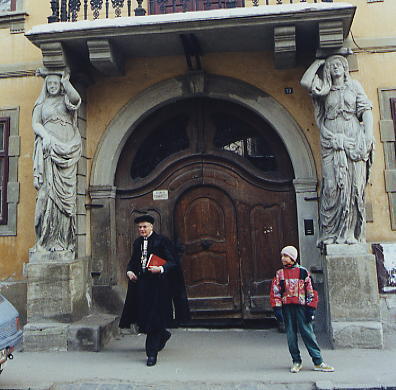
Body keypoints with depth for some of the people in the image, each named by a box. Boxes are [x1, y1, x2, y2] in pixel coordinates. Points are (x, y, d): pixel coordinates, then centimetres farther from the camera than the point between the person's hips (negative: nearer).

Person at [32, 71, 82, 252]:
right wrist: (46, 135, -12)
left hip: (67, 149, 0)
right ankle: (46, 239, -13)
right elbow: (35, 124, 7)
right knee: (48, 189, -12)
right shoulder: (41, 103, 21)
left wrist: (65, 81, 3)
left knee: (65, 192, -7)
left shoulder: (66, 99, 17)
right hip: (48, 149, 0)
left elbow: (76, 98, -7)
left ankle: (62, 239, -8)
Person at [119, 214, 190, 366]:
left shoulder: (162, 240, -7)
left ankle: (152, 353, 5)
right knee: (144, 316, 13)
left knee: (153, 318, -5)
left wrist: (161, 269, -27)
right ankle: (163, 334, 40)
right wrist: (129, 271, -1)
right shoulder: (137, 243, 12)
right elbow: (133, 261, 19)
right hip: (141, 284, 7)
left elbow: (172, 262, -10)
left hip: (158, 285, -6)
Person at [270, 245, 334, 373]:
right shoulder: (279, 274, 8)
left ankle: (318, 362, 6)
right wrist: (277, 309, -3)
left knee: (308, 333, -3)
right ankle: (296, 362, 18)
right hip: (287, 308, 2)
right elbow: (275, 292, 6)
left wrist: (311, 309, -1)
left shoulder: (303, 272, 3)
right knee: (291, 335, 6)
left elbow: (310, 291, 5)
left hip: (301, 307, -2)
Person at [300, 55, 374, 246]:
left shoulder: (354, 85, 15)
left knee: (355, 185, -5)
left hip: (354, 139, 1)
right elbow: (305, 82, -5)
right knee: (333, 185, -9)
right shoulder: (325, 90, 14)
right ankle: (331, 232, -6)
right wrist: (317, 63, 10)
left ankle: (351, 232, -2)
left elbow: (367, 111, 8)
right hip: (332, 141, 0)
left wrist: (369, 136, -4)